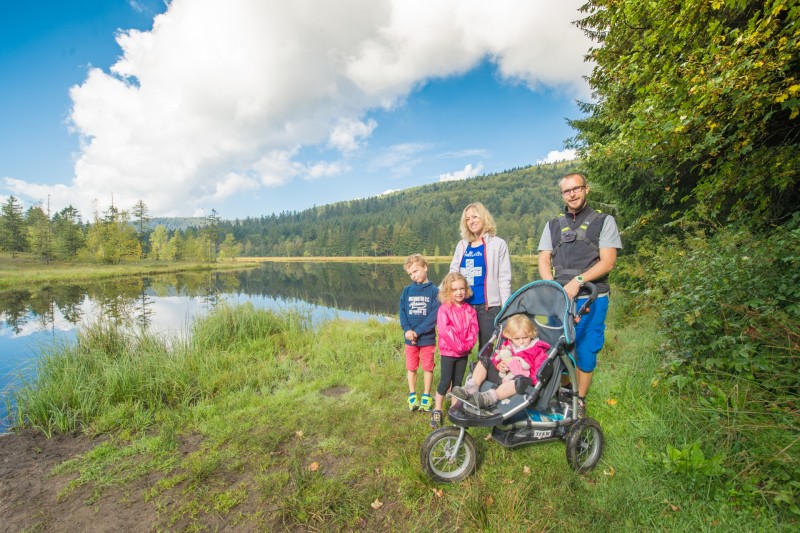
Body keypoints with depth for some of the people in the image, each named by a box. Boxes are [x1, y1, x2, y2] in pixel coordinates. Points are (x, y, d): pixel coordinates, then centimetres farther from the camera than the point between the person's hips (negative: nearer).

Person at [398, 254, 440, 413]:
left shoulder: (434, 290, -6)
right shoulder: (407, 291, 5)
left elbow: (435, 315, -13)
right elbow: (402, 312, 0)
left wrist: (418, 331, -19)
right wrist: (407, 330, -16)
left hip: (427, 338, -3)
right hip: (410, 338, 3)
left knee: (428, 368, 11)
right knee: (411, 368, 12)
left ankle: (426, 397, 27)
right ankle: (412, 396, 27)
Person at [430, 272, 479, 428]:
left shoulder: (469, 309, 3)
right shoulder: (444, 309, -13)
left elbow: (474, 329, -2)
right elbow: (445, 331, -21)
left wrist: (467, 344, -16)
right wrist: (458, 345, -21)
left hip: (464, 352, 5)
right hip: (448, 351, -4)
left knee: (458, 382, 14)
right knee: (445, 382, 0)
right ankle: (437, 411, 15)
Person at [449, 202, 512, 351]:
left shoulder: (498, 244, -2)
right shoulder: (462, 245, 11)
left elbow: (504, 278, -4)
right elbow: (453, 273, 14)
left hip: (488, 305, -4)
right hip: (464, 304, 4)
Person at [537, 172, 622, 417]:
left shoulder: (604, 221, 5)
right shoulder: (553, 225, 13)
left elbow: (607, 262, -4)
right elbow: (543, 261, 6)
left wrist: (578, 281, -18)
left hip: (591, 299, -2)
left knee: (586, 352, 4)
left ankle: (580, 400, 22)